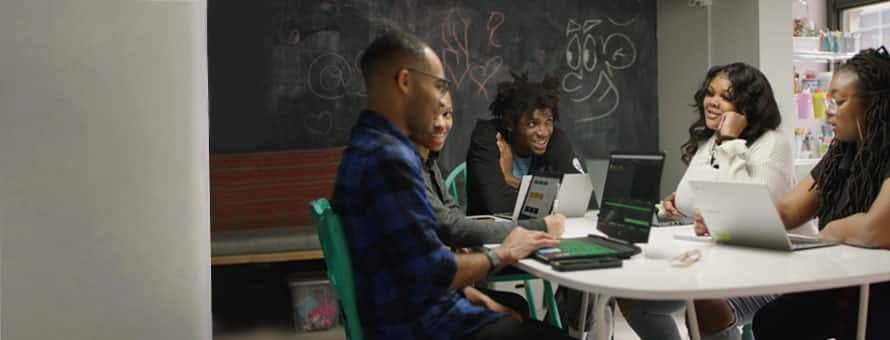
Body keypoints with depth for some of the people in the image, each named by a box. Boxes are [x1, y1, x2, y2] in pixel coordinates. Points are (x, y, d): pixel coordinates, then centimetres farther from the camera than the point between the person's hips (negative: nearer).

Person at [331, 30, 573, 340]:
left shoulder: (369, 145, 9)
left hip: (412, 309, 10)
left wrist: (465, 292, 7)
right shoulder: (388, 157, -23)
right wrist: (503, 254, -8)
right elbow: (433, 273, -24)